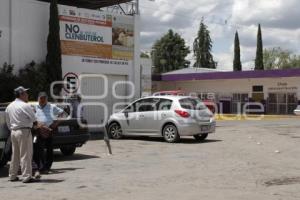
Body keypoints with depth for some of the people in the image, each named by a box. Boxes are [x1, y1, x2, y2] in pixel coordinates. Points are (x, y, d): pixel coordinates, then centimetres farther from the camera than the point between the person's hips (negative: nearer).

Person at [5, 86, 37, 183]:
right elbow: (34, 119, -9)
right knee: (25, 155, -5)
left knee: (15, 154, 16)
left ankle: (12, 176, 22)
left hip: (13, 132, 8)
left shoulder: (9, 106, 11)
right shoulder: (25, 106, -13)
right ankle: (27, 177, -5)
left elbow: (8, 122, 16)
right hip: (24, 131, -8)